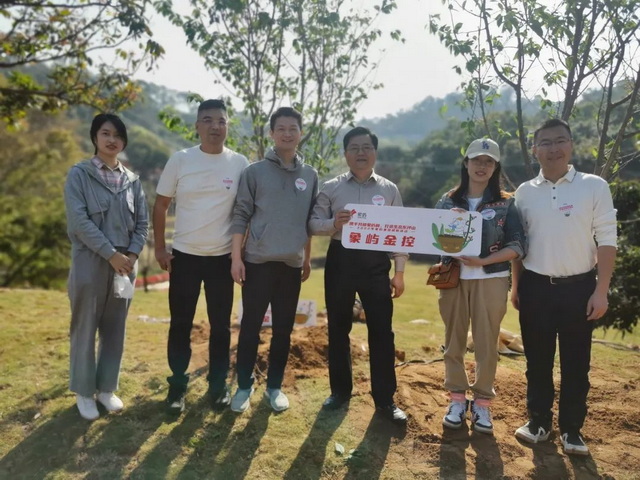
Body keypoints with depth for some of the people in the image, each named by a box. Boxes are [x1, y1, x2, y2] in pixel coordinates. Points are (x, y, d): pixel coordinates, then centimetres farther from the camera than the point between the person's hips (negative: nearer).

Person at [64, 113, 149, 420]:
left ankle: (107, 388, 25)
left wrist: (132, 254, -8)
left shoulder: (132, 180, 9)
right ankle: (84, 392, 20)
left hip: (125, 264, 4)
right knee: (85, 329, 5)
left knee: (115, 330, 11)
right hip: (90, 263, -4)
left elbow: (143, 222, 8)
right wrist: (111, 254, -16)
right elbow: (79, 220, -12)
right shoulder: (79, 174, -3)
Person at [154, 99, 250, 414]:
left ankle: (218, 384, 25)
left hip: (223, 257, 0)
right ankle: (178, 384, 24)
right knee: (180, 324, 8)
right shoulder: (180, 160, -3)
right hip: (184, 255, 0)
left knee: (220, 325, 10)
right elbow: (161, 204, 3)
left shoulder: (240, 164, -2)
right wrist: (159, 248, -1)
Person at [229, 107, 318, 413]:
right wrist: (236, 257, -9)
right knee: (250, 326, 4)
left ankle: (274, 386, 23)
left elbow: (310, 221, 13)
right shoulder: (255, 172, -2)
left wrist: (308, 259, 14)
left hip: (292, 264, 3)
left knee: (283, 329, 9)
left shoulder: (310, 175, 8)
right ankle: (244, 386, 18)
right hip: (258, 261, -3)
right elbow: (241, 215, -3)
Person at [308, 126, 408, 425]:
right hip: (340, 261, 0)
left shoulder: (389, 190, 6)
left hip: (376, 263, 0)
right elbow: (313, 224, 1)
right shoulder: (331, 188, 4)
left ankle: (385, 398, 13)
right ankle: (340, 390, 26)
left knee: (381, 330, 1)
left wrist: (399, 272, 3)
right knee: (338, 327, 9)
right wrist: (333, 224, -21)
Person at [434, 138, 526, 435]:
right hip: (453, 279, 2)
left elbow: (517, 247, -4)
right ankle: (457, 399, 20)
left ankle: (482, 403, 16)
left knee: (486, 344, 2)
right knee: (454, 341, 7)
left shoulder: (505, 204, 2)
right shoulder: (448, 201, 8)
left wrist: (483, 261, -16)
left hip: (490, 281, -2)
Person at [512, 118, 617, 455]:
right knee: (537, 361, 11)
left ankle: (571, 429, 24)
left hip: (578, 287, -2)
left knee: (575, 363, 8)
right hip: (535, 287, 2)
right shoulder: (524, 192, 3)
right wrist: (516, 287, 7)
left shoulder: (594, 186, -4)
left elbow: (606, 241, -4)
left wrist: (601, 291, -9)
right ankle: (538, 421, 27)